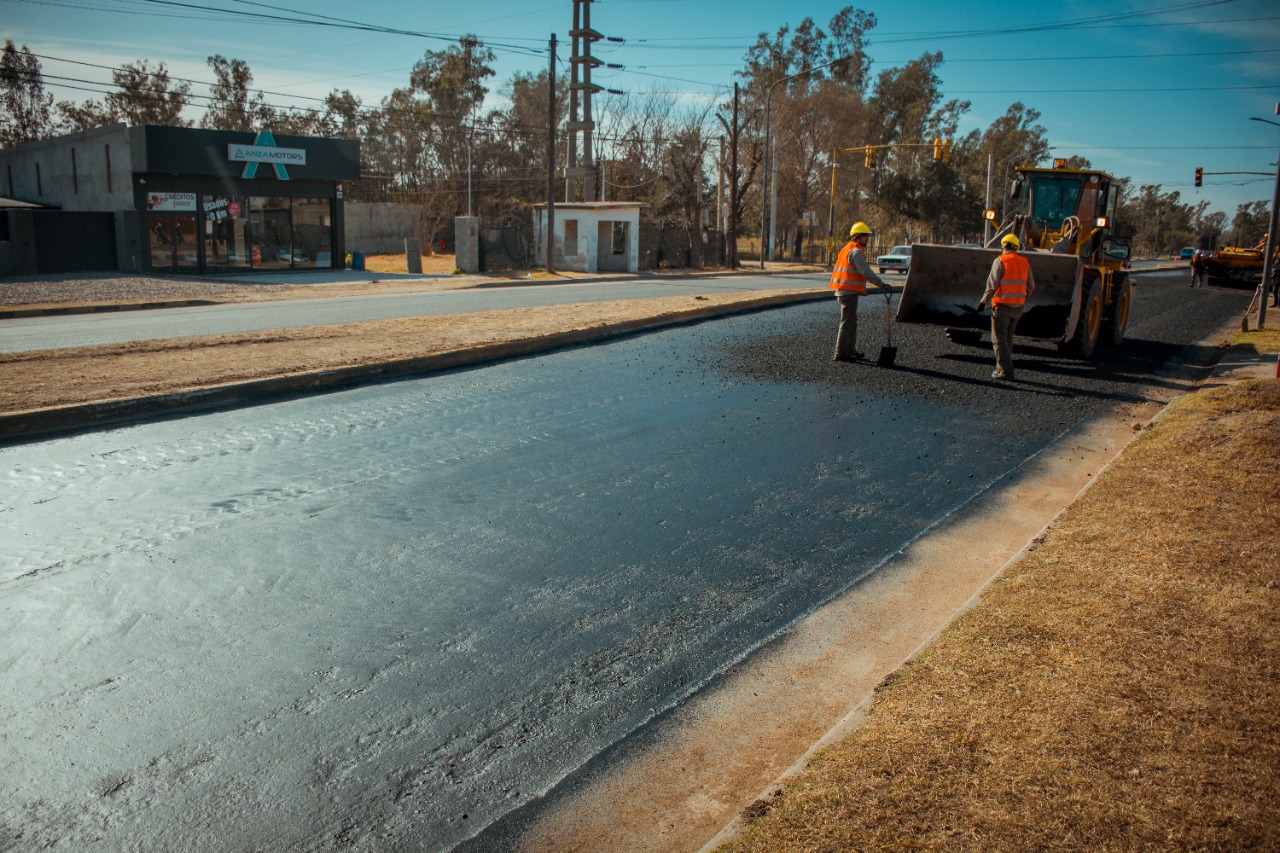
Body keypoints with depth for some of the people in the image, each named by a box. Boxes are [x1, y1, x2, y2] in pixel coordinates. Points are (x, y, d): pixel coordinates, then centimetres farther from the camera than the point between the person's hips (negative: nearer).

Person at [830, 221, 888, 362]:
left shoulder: (848, 248, 19)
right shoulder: (856, 251, -13)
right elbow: (866, 272, -19)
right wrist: (881, 284, -16)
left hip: (843, 291, 10)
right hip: (849, 291, -10)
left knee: (852, 321, 16)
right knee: (848, 322, -7)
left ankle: (851, 351, 21)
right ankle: (840, 353, -5)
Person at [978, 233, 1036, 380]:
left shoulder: (1000, 261, -8)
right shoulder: (1025, 262, 10)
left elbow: (992, 285, -13)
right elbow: (1031, 287, 13)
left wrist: (983, 301, -5)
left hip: (1002, 306, -6)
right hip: (1018, 307, 6)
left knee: (999, 339, -3)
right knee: (1008, 338, 17)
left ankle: (1005, 370, -11)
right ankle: (1002, 367, 20)